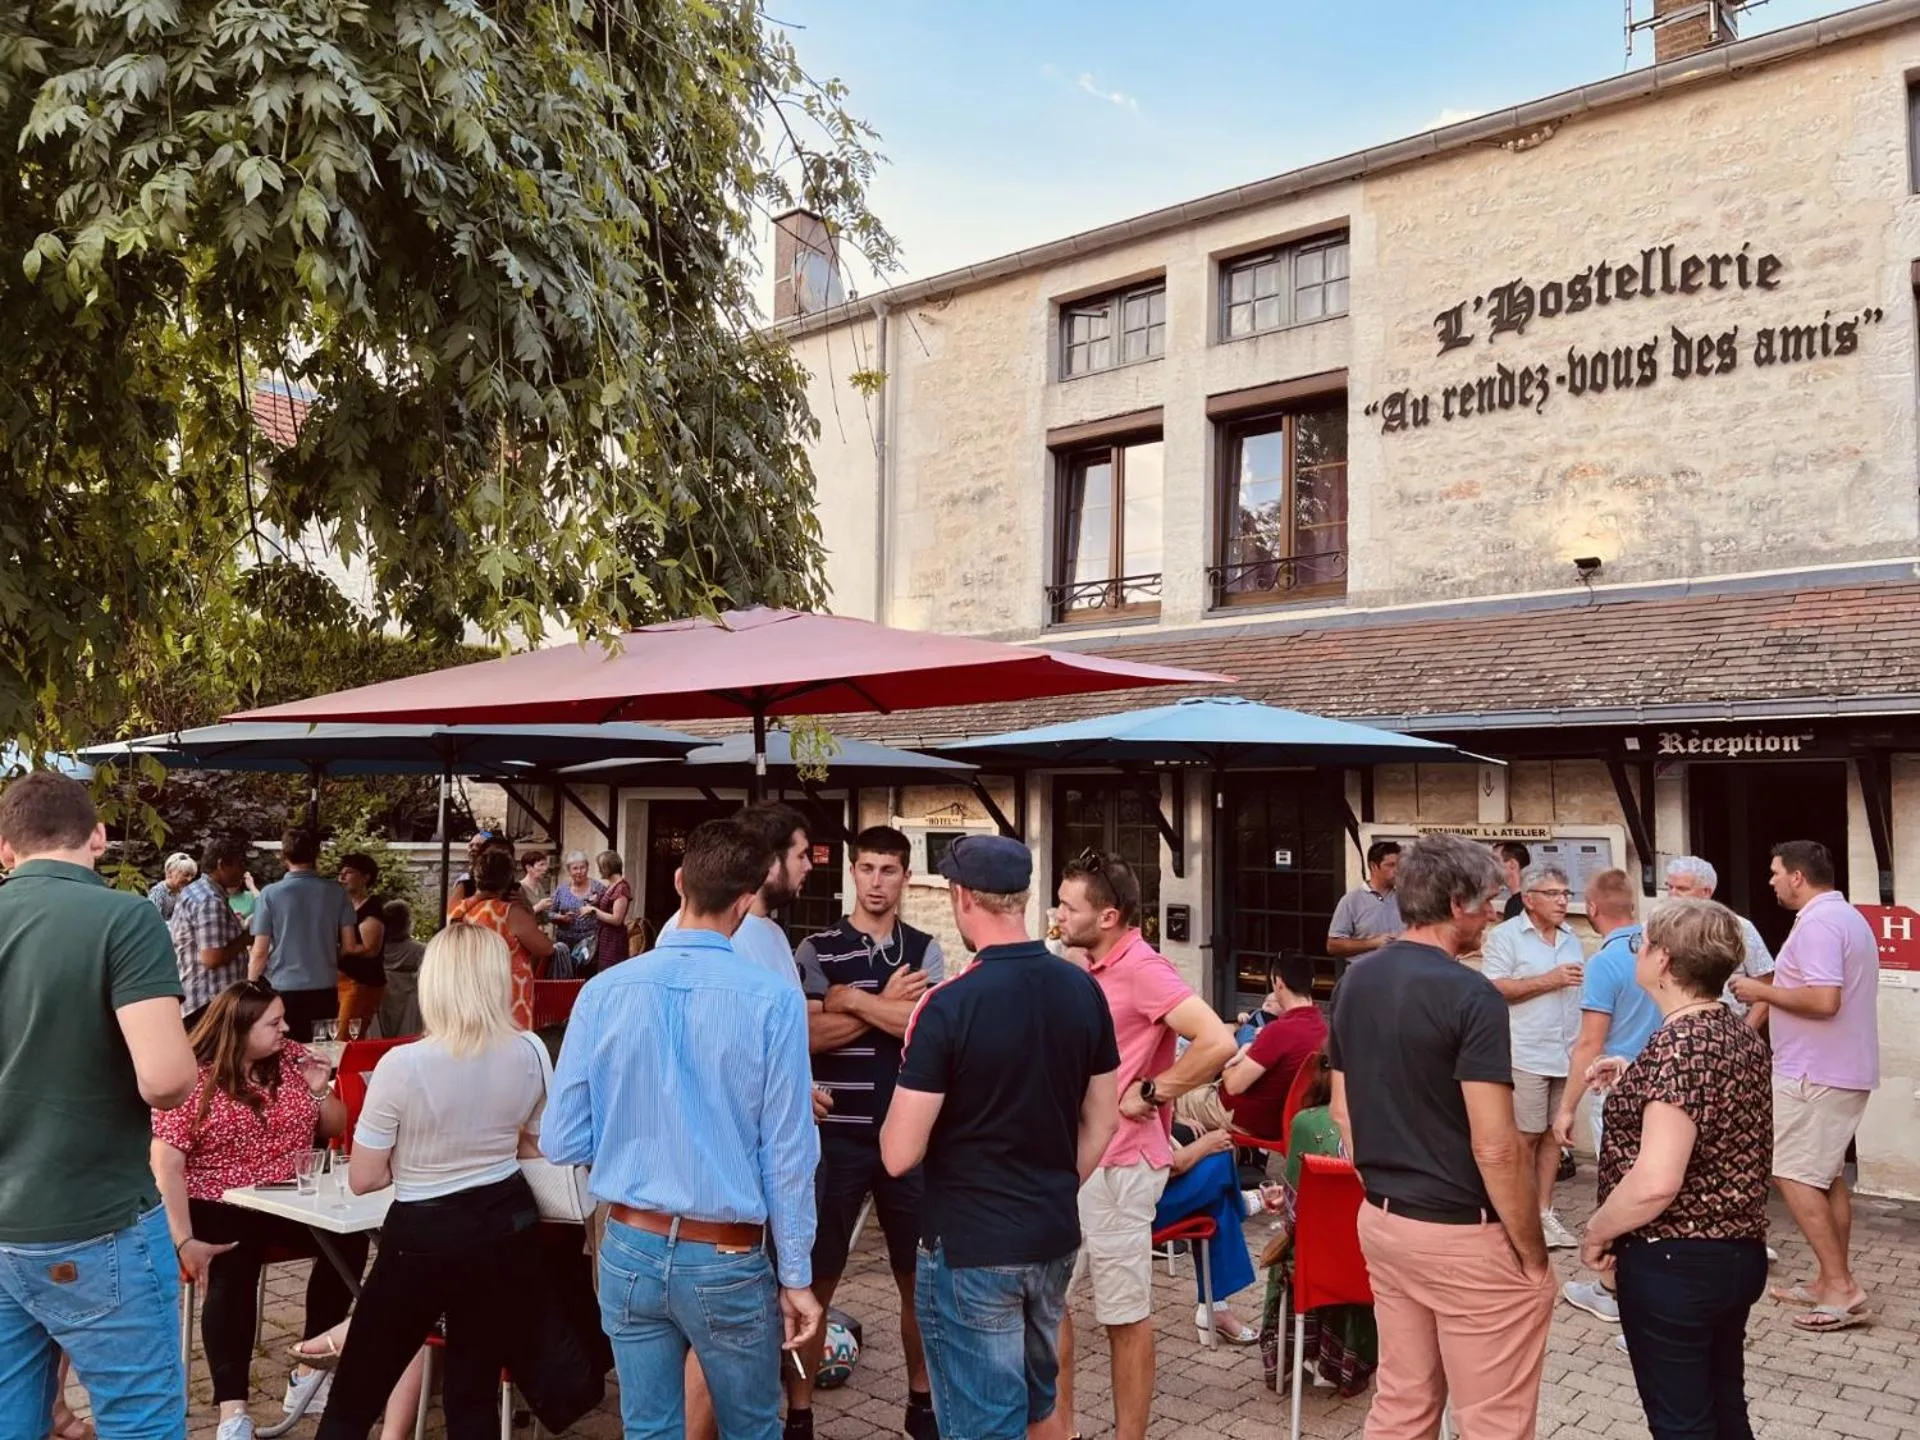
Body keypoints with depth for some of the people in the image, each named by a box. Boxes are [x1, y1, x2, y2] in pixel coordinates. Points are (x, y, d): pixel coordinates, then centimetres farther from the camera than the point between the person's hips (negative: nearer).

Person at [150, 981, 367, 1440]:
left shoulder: (292, 1060, 5)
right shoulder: (192, 1079, -8)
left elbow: (335, 1129, 13)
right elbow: (166, 1164, -13)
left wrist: (320, 1092, -9)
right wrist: (184, 1241, -21)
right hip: (219, 1206, -4)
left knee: (349, 1240, -23)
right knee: (232, 1273, -33)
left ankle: (310, 1366, -10)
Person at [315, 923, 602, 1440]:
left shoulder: (402, 1065, -21)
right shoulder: (530, 1053, -9)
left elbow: (363, 1179, -11)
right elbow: (540, 1145, 8)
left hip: (423, 1237, -4)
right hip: (507, 1225, 4)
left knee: (354, 1397, 14)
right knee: (476, 1392, 17)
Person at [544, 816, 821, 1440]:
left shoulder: (604, 990, -8)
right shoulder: (773, 999, -16)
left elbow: (562, 1142, -4)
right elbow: (788, 1154, -12)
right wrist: (795, 1277, -1)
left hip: (631, 1251, 2)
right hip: (728, 1261, -2)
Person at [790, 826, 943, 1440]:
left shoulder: (924, 950, 5)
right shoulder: (816, 949, -1)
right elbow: (808, 1035, -12)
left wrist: (853, 1000, -13)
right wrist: (888, 1005, -13)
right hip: (835, 1135, -2)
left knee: (918, 1276, 13)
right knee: (818, 1278, 7)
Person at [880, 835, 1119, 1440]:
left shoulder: (949, 1004, -21)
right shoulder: (1084, 990, -2)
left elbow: (899, 1155, -19)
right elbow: (1101, 1121, 8)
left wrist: (895, 1122, 2)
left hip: (971, 1248, -6)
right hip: (1056, 1237, 6)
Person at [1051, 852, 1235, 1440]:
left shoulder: (1141, 968, -19)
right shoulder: (1095, 969, 9)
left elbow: (1218, 1042, -30)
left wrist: (1149, 1093, -21)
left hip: (1116, 1166, -9)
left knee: (1125, 1316, 5)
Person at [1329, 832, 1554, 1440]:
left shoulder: (1354, 983, 5)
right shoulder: (1471, 995, -19)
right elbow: (1495, 1148, -21)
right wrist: (1533, 1252, -10)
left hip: (1381, 1221, 8)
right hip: (1465, 1235, -7)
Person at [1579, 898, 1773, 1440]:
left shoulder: (1678, 1044, -24)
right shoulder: (1744, 1036, 4)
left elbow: (1655, 1182, -30)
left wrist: (1596, 1233, -15)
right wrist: (1636, 1082, 17)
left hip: (1674, 1263, -9)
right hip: (1740, 1252, 9)